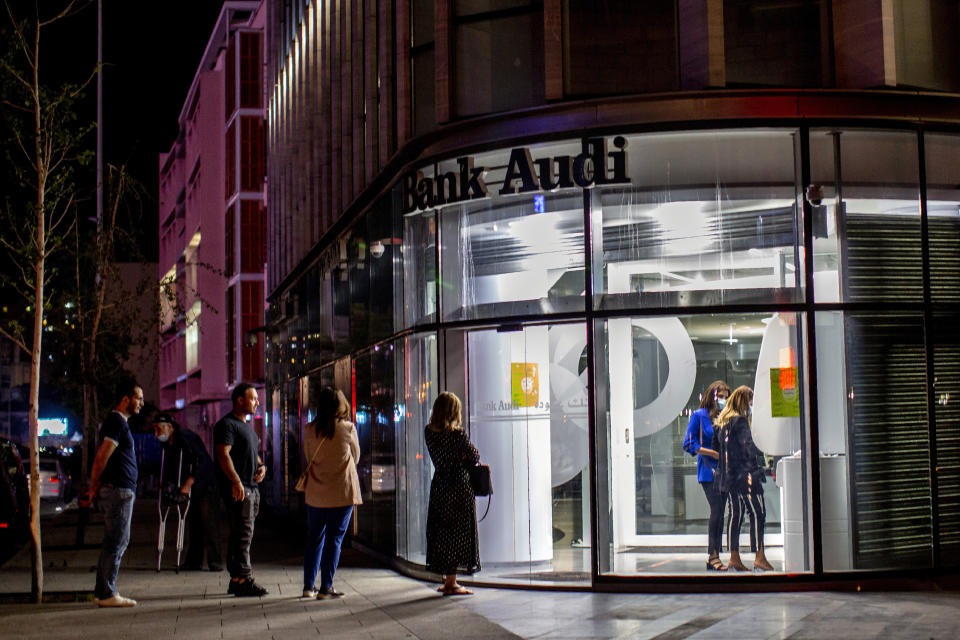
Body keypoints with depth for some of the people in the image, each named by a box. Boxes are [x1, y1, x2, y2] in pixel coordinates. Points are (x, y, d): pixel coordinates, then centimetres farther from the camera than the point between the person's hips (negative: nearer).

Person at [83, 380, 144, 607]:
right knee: (115, 543, -7)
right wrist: (94, 488, -10)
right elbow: (102, 457, -17)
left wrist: (95, 488, 18)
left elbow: (102, 458, 23)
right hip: (119, 489, -10)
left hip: (122, 490, 10)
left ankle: (102, 593, 16)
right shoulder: (116, 422, -13)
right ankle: (107, 594, -4)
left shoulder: (118, 422, 21)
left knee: (119, 541, 13)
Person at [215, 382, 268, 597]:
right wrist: (236, 481, -28)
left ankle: (236, 580, 16)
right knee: (243, 533, -11)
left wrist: (261, 466, 10)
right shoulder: (227, 424, -9)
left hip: (252, 487, 10)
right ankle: (244, 580, -11)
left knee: (242, 534, 11)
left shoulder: (247, 425, 22)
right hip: (237, 488, -10)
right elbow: (223, 454, -19)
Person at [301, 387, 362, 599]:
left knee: (314, 538, 13)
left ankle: (308, 586, 15)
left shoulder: (310, 430, -1)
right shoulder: (348, 428, -8)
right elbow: (355, 457, 5)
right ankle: (326, 588, 1)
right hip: (342, 493, -3)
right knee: (334, 538, 2)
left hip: (315, 493, 3)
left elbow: (309, 458, 11)